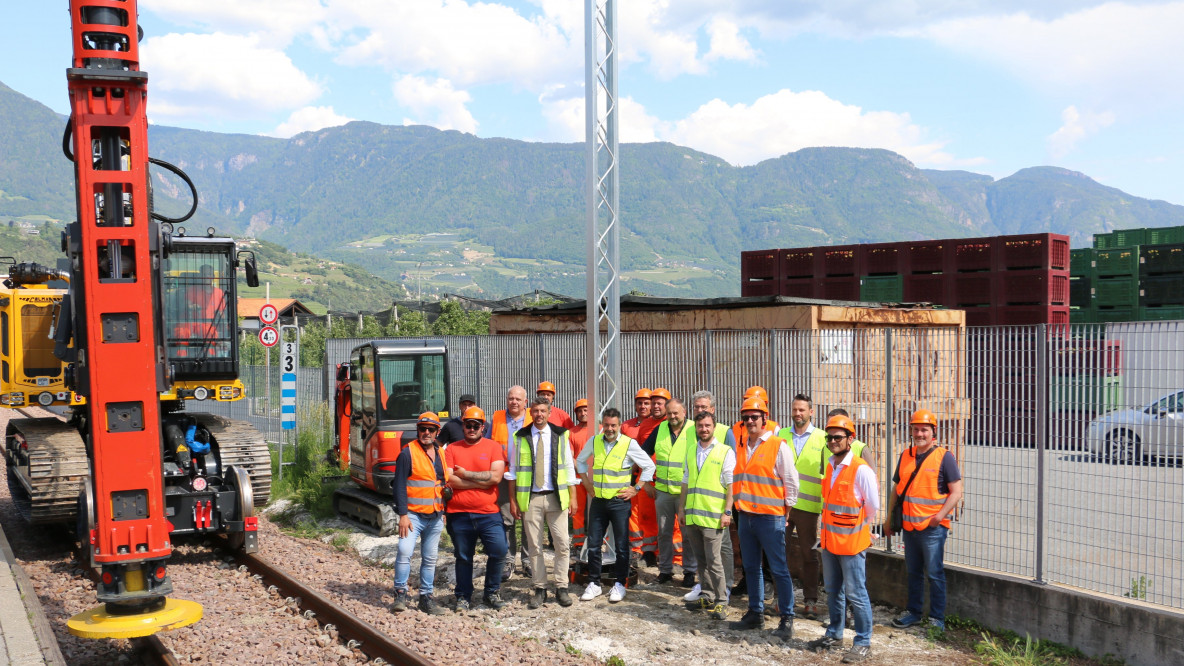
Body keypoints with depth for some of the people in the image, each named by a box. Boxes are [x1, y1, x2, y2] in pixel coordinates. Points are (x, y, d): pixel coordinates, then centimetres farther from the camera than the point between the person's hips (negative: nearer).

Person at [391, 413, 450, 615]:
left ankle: (426, 598, 17)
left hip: (436, 517, 6)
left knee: (430, 558, 9)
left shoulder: (440, 454, 12)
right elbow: (399, 486, -10)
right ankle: (400, 594, -4)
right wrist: (403, 515, -16)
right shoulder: (408, 453, -7)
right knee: (404, 552, -17)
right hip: (413, 515, -5)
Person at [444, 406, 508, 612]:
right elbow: (449, 480, -9)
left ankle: (491, 593, 11)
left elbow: (496, 476, -11)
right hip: (459, 514, 1)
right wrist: (482, 481, -11)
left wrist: (466, 474, -9)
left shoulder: (493, 447, 3)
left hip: (488, 513, -1)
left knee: (498, 551, -9)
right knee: (463, 557, 10)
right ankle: (463, 597, 25)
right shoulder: (452, 449, 4)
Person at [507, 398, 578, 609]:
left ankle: (561, 588, 10)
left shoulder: (560, 435, 6)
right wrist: (513, 500, 2)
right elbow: (513, 470, 7)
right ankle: (540, 589, 14)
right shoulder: (520, 438, 5)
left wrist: (572, 497, 2)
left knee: (562, 544, -1)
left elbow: (569, 467, 7)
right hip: (530, 498, 0)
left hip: (556, 496, 0)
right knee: (534, 546, 4)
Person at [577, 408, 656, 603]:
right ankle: (594, 584, 17)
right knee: (593, 544, 6)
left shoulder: (629, 444, -8)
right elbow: (581, 461, 21)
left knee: (621, 546, 3)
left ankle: (619, 585, 15)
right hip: (598, 500, 3)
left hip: (619, 501, -3)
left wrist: (636, 489, -4)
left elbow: (649, 466, -1)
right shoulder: (594, 442, 3)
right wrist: (587, 483, 13)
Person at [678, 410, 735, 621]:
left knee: (713, 560, -5)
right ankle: (709, 596, 22)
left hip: (713, 517, -6)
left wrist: (727, 511, -12)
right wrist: (681, 508, 16)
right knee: (701, 560, 11)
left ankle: (721, 601, 3)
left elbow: (730, 485, -6)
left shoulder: (725, 452, -2)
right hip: (692, 516, 6)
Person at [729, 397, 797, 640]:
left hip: (770, 517, -6)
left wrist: (786, 506, -3)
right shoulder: (741, 447, 12)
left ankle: (787, 619, 4)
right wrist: (739, 503, 15)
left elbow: (791, 479, -5)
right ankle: (755, 613, 24)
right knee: (751, 568, 13)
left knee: (779, 569, -3)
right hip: (746, 517, 6)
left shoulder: (778, 446, -7)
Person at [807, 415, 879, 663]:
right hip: (830, 540, 8)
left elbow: (873, 506, -9)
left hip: (851, 541, -7)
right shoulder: (830, 466, 8)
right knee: (833, 591, 18)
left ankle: (863, 643, 10)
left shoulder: (861, 470, -15)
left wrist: (858, 526, 3)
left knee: (856, 594, -1)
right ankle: (834, 634, 32)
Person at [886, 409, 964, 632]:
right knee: (913, 572, 15)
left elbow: (956, 492, -8)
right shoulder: (905, 456, 11)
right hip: (909, 525, 6)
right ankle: (914, 612, 27)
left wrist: (941, 515, -19)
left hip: (932, 528, -6)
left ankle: (937, 618, 10)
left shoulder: (944, 457, -6)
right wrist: (890, 518, 16)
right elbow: (897, 488, 19)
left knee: (934, 574, 0)